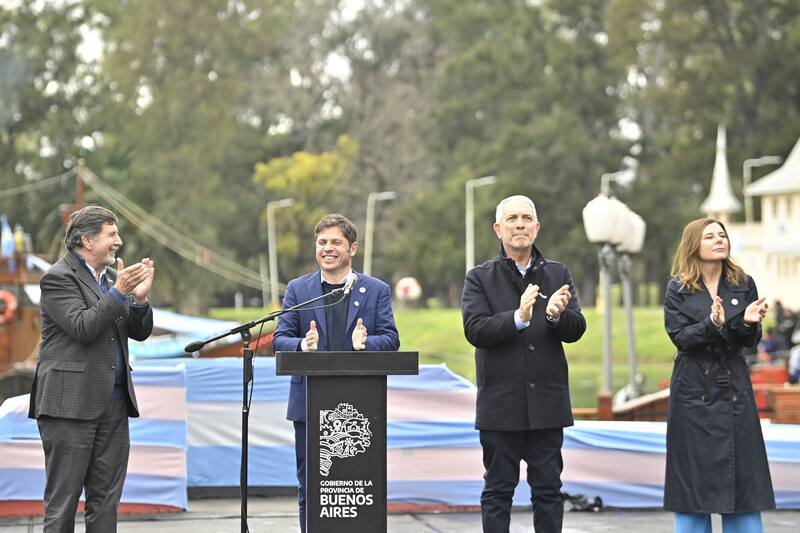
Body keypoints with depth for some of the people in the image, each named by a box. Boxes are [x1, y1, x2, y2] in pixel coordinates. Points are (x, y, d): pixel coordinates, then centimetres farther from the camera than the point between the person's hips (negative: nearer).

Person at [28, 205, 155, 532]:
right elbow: (82, 328, -18)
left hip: (113, 403, 7)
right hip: (71, 404, -7)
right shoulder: (59, 278, -7)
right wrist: (119, 293, -21)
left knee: (106, 500, 8)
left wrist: (139, 298, -7)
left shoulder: (113, 277, 15)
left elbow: (140, 332, 11)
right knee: (63, 498, -3)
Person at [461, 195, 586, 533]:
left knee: (548, 489, 7)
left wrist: (556, 315, -22)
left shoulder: (558, 275, 8)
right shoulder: (480, 278, 1)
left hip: (547, 403, 2)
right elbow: (475, 330, -12)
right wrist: (518, 318, -27)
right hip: (500, 406, -2)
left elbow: (576, 330, 0)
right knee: (498, 491, 5)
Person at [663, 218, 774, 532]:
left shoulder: (743, 284, 6)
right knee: (693, 475, 1)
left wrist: (749, 323, -18)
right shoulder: (678, 289, 0)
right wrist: (712, 323, -25)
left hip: (734, 388, 2)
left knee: (742, 472, 1)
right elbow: (680, 337, -9)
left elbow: (751, 341, 4)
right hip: (694, 390, -2)